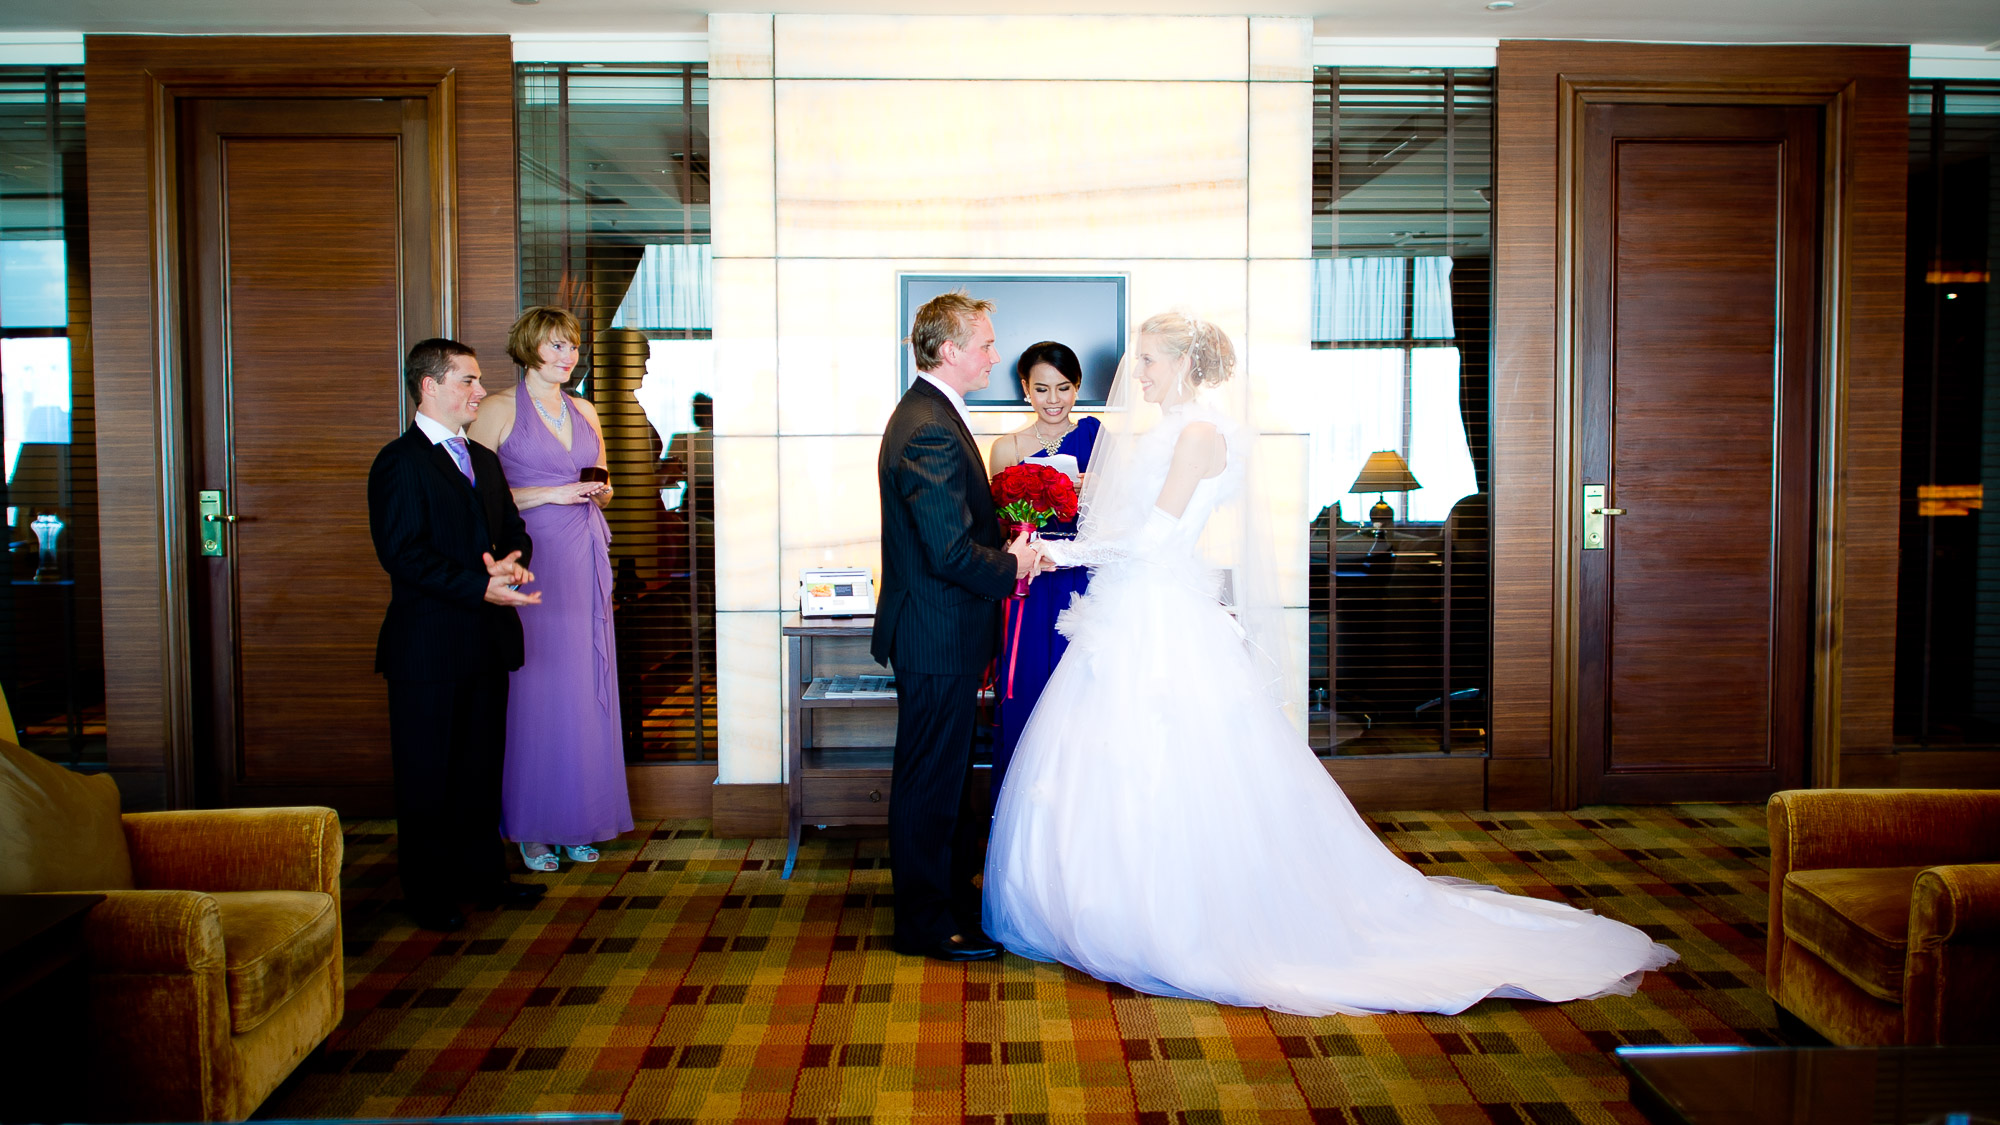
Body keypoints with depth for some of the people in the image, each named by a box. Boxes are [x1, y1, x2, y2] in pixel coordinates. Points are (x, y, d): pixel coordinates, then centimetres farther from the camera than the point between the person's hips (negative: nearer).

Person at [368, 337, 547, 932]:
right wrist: (482, 587, -25)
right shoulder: (399, 462, -10)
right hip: (429, 644, -7)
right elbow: (404, 553, -18)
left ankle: (482, 875, 26)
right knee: (427, 773, 3)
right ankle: (428, 894, 14)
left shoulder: (483, 459, 16)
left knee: (482, 765, 15)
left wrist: (511, 560, -8)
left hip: (487, 640, 7)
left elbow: (513, 529, 16)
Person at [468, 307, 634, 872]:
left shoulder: (584, 410, 16)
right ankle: (533, 827, 7)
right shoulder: (500, 409, -1)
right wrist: (548, 494, -13)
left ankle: (580, 822, 14)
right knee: (535, 687, -4)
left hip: (585, 558, 5)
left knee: (585, 686, 5)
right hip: (531, 559, -5)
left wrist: (599, 491, 2)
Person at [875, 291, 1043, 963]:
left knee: (948, 774, 20)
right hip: (937, 636, -11)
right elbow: (952, 552, -26)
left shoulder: (930, 414, 11)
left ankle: (955, 894, 33)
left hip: (942, 632, 11)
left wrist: (1003, 550, 6)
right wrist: (1011, 567, -10)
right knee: (930, 780, 2)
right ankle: (926, 923, 14)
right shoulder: (930, 431, -23)